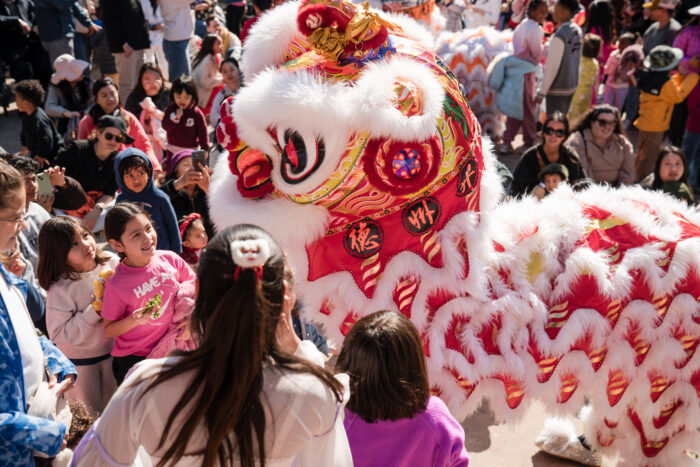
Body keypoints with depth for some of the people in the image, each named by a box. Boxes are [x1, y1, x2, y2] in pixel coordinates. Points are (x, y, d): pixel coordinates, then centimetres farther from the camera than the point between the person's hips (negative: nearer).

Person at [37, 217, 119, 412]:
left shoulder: (111, 262, -14)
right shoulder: (59, 290, -25)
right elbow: (60, 335, -25)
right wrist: (94, 312, -30)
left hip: (113, 350, 4)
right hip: (80, 362, -4)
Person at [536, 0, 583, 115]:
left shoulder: (560, 35, -21)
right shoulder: (577, 30, 2)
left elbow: (551, 67, -19)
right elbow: (577, 60, 8)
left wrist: (541, 93, -14)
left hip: (558, 88, -7)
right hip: (572, 86, 8)